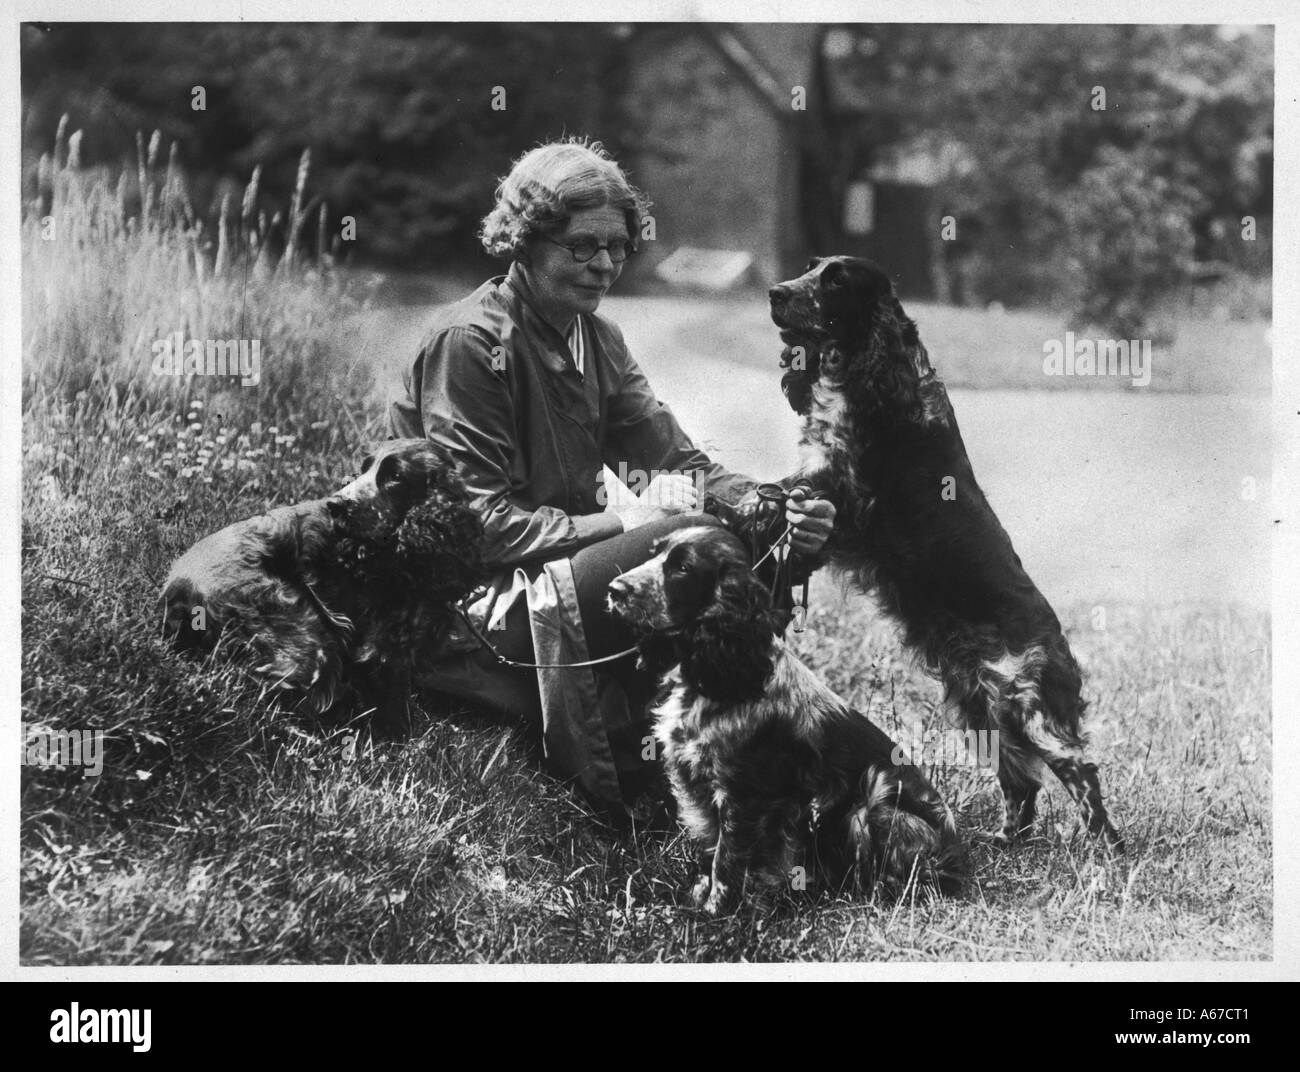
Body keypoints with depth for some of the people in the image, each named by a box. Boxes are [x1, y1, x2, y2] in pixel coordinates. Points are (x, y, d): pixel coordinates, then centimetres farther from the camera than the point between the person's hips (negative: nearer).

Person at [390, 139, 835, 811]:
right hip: (476, 602, -9)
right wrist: (620, 522, -24)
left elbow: (676, 461, 5)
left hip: (569, 566, 9)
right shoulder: (470, 342, -14)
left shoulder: (596, 341, 13)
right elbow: (477, 523, -20)